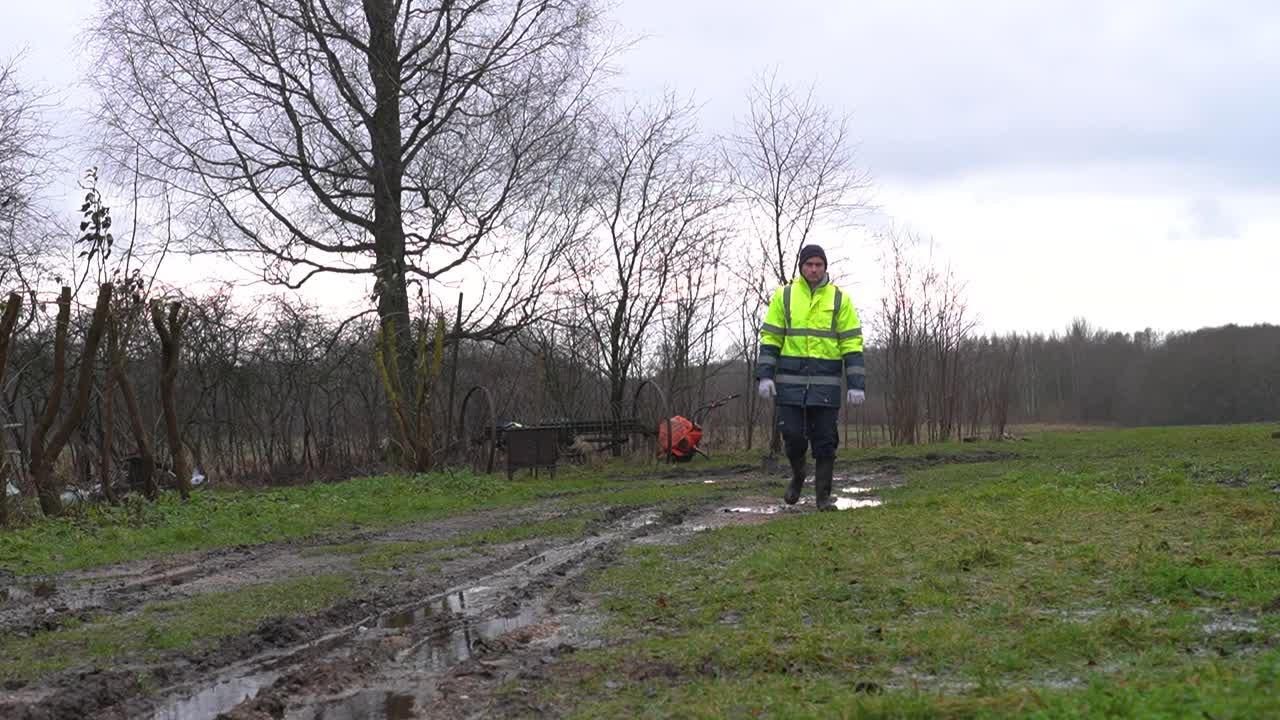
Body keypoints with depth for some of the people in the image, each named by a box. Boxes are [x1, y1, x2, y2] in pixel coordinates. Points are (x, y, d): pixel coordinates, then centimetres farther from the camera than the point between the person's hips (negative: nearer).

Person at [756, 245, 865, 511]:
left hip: (826, 381, 0)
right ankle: (797, 476, 27)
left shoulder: (839, 299, 3)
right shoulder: (784, 296, 5)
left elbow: (852, 342, 2)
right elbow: (770, 338, 5)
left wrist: (856, 384, -5)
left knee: (825, 441, 1)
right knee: (792, 435, -1)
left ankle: (823, 495, 11)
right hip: (790, 380, 0)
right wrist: (765, 375, -5)